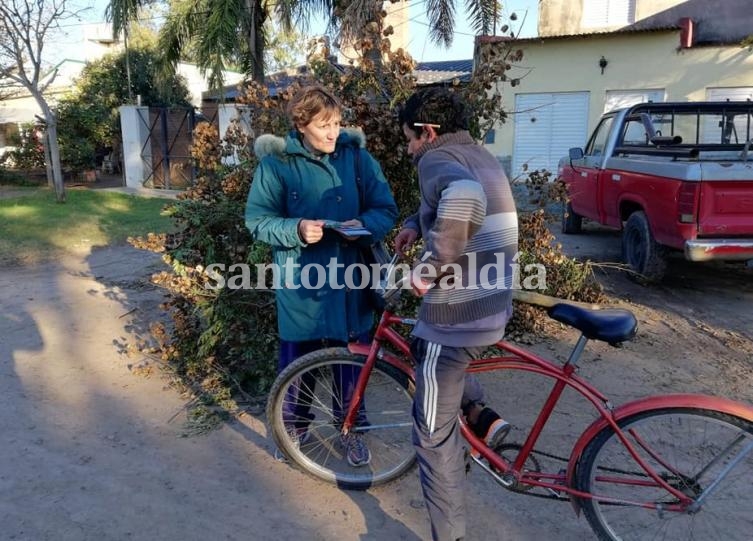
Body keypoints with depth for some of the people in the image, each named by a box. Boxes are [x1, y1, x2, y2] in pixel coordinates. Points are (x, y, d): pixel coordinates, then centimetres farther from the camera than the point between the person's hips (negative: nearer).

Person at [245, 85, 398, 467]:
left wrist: (364, 225, -20)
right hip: (300, 279, -1)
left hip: (348, 277, 2)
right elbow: (258, 220, -4)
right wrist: (296, 229, -22)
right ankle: (295, 424, 37)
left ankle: (350, 427, 34)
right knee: (297, 358, 11)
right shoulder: (277, 162, -5)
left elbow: (385, 209, 1)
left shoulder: (356, 156, 0)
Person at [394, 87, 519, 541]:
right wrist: (416, 226, 15)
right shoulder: (481, 156, 13)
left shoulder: (438, 158, -15)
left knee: (435, 434, 7)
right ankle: (481, 415, 22)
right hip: (493, 308, 9)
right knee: (425, 346, 36)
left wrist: (430, 266, -27)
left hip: (457, 316, -9)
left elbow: (465, 198, -38)